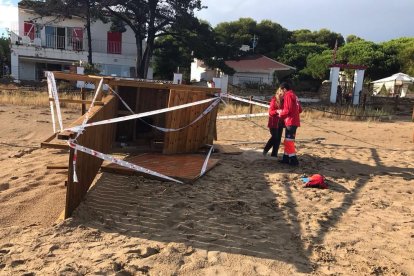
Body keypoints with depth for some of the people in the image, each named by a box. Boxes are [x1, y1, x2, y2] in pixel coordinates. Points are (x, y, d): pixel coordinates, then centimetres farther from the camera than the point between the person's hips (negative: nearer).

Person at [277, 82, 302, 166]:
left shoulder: (288, 95, -11)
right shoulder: (294, 95, 18)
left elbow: (287, 110, -18)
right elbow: (299, 110, 19)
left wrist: (280, 112, -1)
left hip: (290, 122, -10)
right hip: (293, 121, 10)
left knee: (289, 141, -6)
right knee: (287, 141, 15)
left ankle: (294, 160, -5)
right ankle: (286, 158, 21)